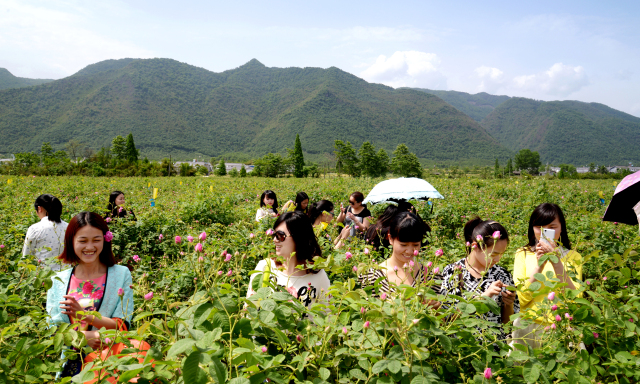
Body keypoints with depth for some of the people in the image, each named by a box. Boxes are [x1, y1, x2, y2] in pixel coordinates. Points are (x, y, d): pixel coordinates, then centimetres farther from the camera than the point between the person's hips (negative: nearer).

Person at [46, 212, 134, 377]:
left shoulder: (121, 274, 1)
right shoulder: (58, 281, 8)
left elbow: (122, 326, -2)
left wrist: (84, 315, -16)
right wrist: (84, 337, -14)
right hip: (70, 364, 3)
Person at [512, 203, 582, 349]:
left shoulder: (572, 257, 3)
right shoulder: (523, 254, 3)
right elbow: (522, 299, -6)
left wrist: (557, 263, -18)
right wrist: (538, 265, -16)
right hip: (527, 326, 0)